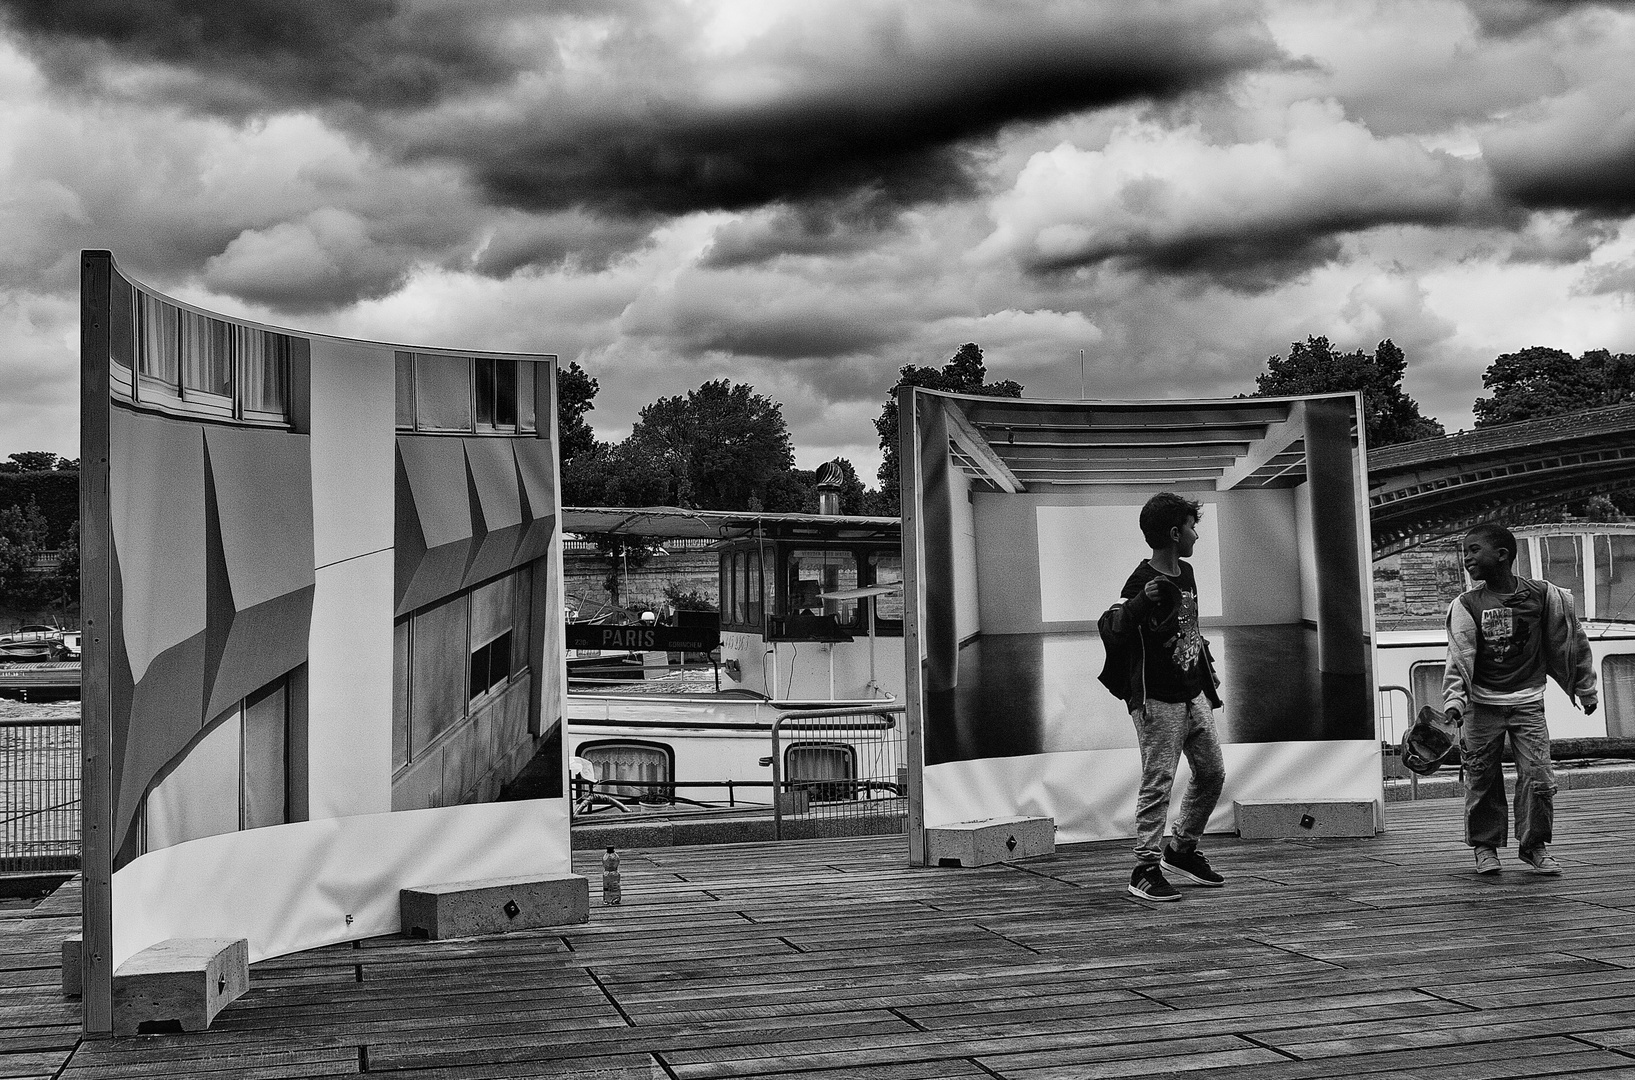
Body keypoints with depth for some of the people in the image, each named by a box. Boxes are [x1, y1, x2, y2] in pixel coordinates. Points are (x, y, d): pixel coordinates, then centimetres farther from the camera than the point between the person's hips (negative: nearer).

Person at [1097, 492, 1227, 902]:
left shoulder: (1186, 572, 9)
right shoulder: (1143, 581, -17)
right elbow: (1110, 630, -28)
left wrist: (1206, 665, 25)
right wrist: (1140, 602, -44)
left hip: (1194, 695, 9)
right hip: (1158, 699, -9)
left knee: (1212, 774, 14)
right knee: (1158, 784, -7)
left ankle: (1182, 851, 29)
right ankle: (1146, 870, 1)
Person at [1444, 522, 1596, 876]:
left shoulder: (1543, 595, -3)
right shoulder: (1465, 605, -4)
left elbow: (1569, 641, 8)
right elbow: (1458, 657, -10)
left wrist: (1585, 689, 14)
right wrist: (1454, 700, -24)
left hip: (1527, 702, 0)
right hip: (1481, 704, 0)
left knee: (1537, 775, -5)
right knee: (1481, 778, 2)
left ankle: (1534, 844, 11)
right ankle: (1484, 846, 17)